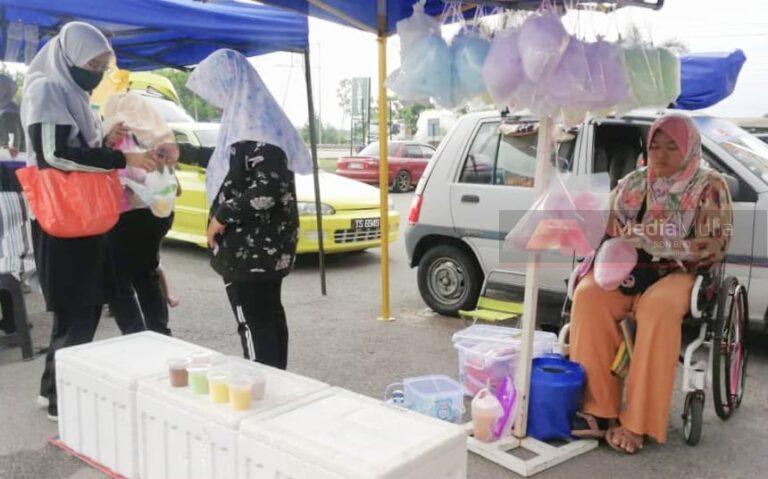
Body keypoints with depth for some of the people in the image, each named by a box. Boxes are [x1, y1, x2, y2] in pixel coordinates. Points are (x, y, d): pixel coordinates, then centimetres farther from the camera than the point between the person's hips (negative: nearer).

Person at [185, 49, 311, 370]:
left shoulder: (254, 125, -20)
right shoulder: (252, 117, 11)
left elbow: (267, 188, -30)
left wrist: (221, 217, -19)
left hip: (250, 247, -11)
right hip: (267, 244, 11)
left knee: (253, 324, -3)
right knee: (270, 316, 19)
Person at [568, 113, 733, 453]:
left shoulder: (709, 186, 2)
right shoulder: (632, 183, 14)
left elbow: (715, 245, -7)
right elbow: (606, 231, 15)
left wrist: (654, 247, -17)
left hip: (678, 274, -3)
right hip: (628, 271, 4)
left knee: (659, 307, -38)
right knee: (588, 295, -29)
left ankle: (636, 422, -31)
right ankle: (599, 409, -28)